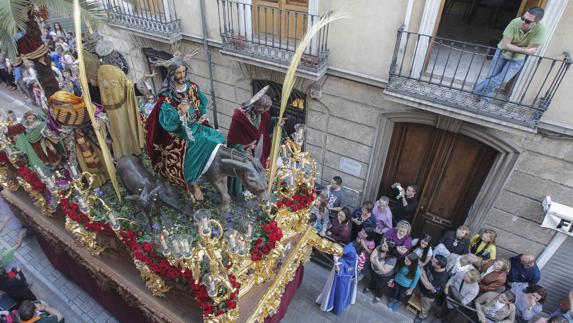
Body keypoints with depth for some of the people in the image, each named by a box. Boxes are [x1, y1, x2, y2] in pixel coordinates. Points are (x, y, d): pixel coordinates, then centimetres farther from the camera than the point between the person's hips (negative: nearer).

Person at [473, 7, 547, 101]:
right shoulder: (515, 22, -28)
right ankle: (487, 94, 28)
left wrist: (512, 47, -22)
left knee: (503, 79, -11)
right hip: (502, 52, 1)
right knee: (490, 77, 1)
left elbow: (532, 51, -26)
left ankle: (478, 89, 11)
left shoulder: (541, 30, -29)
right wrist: (525, 50, -30)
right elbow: (505, 45, -28)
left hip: (517, 59, 0)